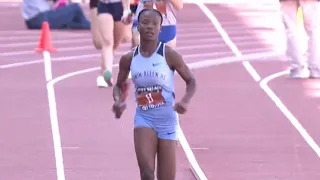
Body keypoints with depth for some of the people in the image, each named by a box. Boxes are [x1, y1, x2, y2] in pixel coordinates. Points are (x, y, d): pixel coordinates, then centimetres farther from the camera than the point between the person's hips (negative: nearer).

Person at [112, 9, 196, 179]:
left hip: (167, 120, -1)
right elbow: (119, 85, 15)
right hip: (143, 118, 1)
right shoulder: (129, 58, 0)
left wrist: (185, 101, -19)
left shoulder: (169, 55, -8)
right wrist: (118, 101, -8)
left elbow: (191, 81, 1)